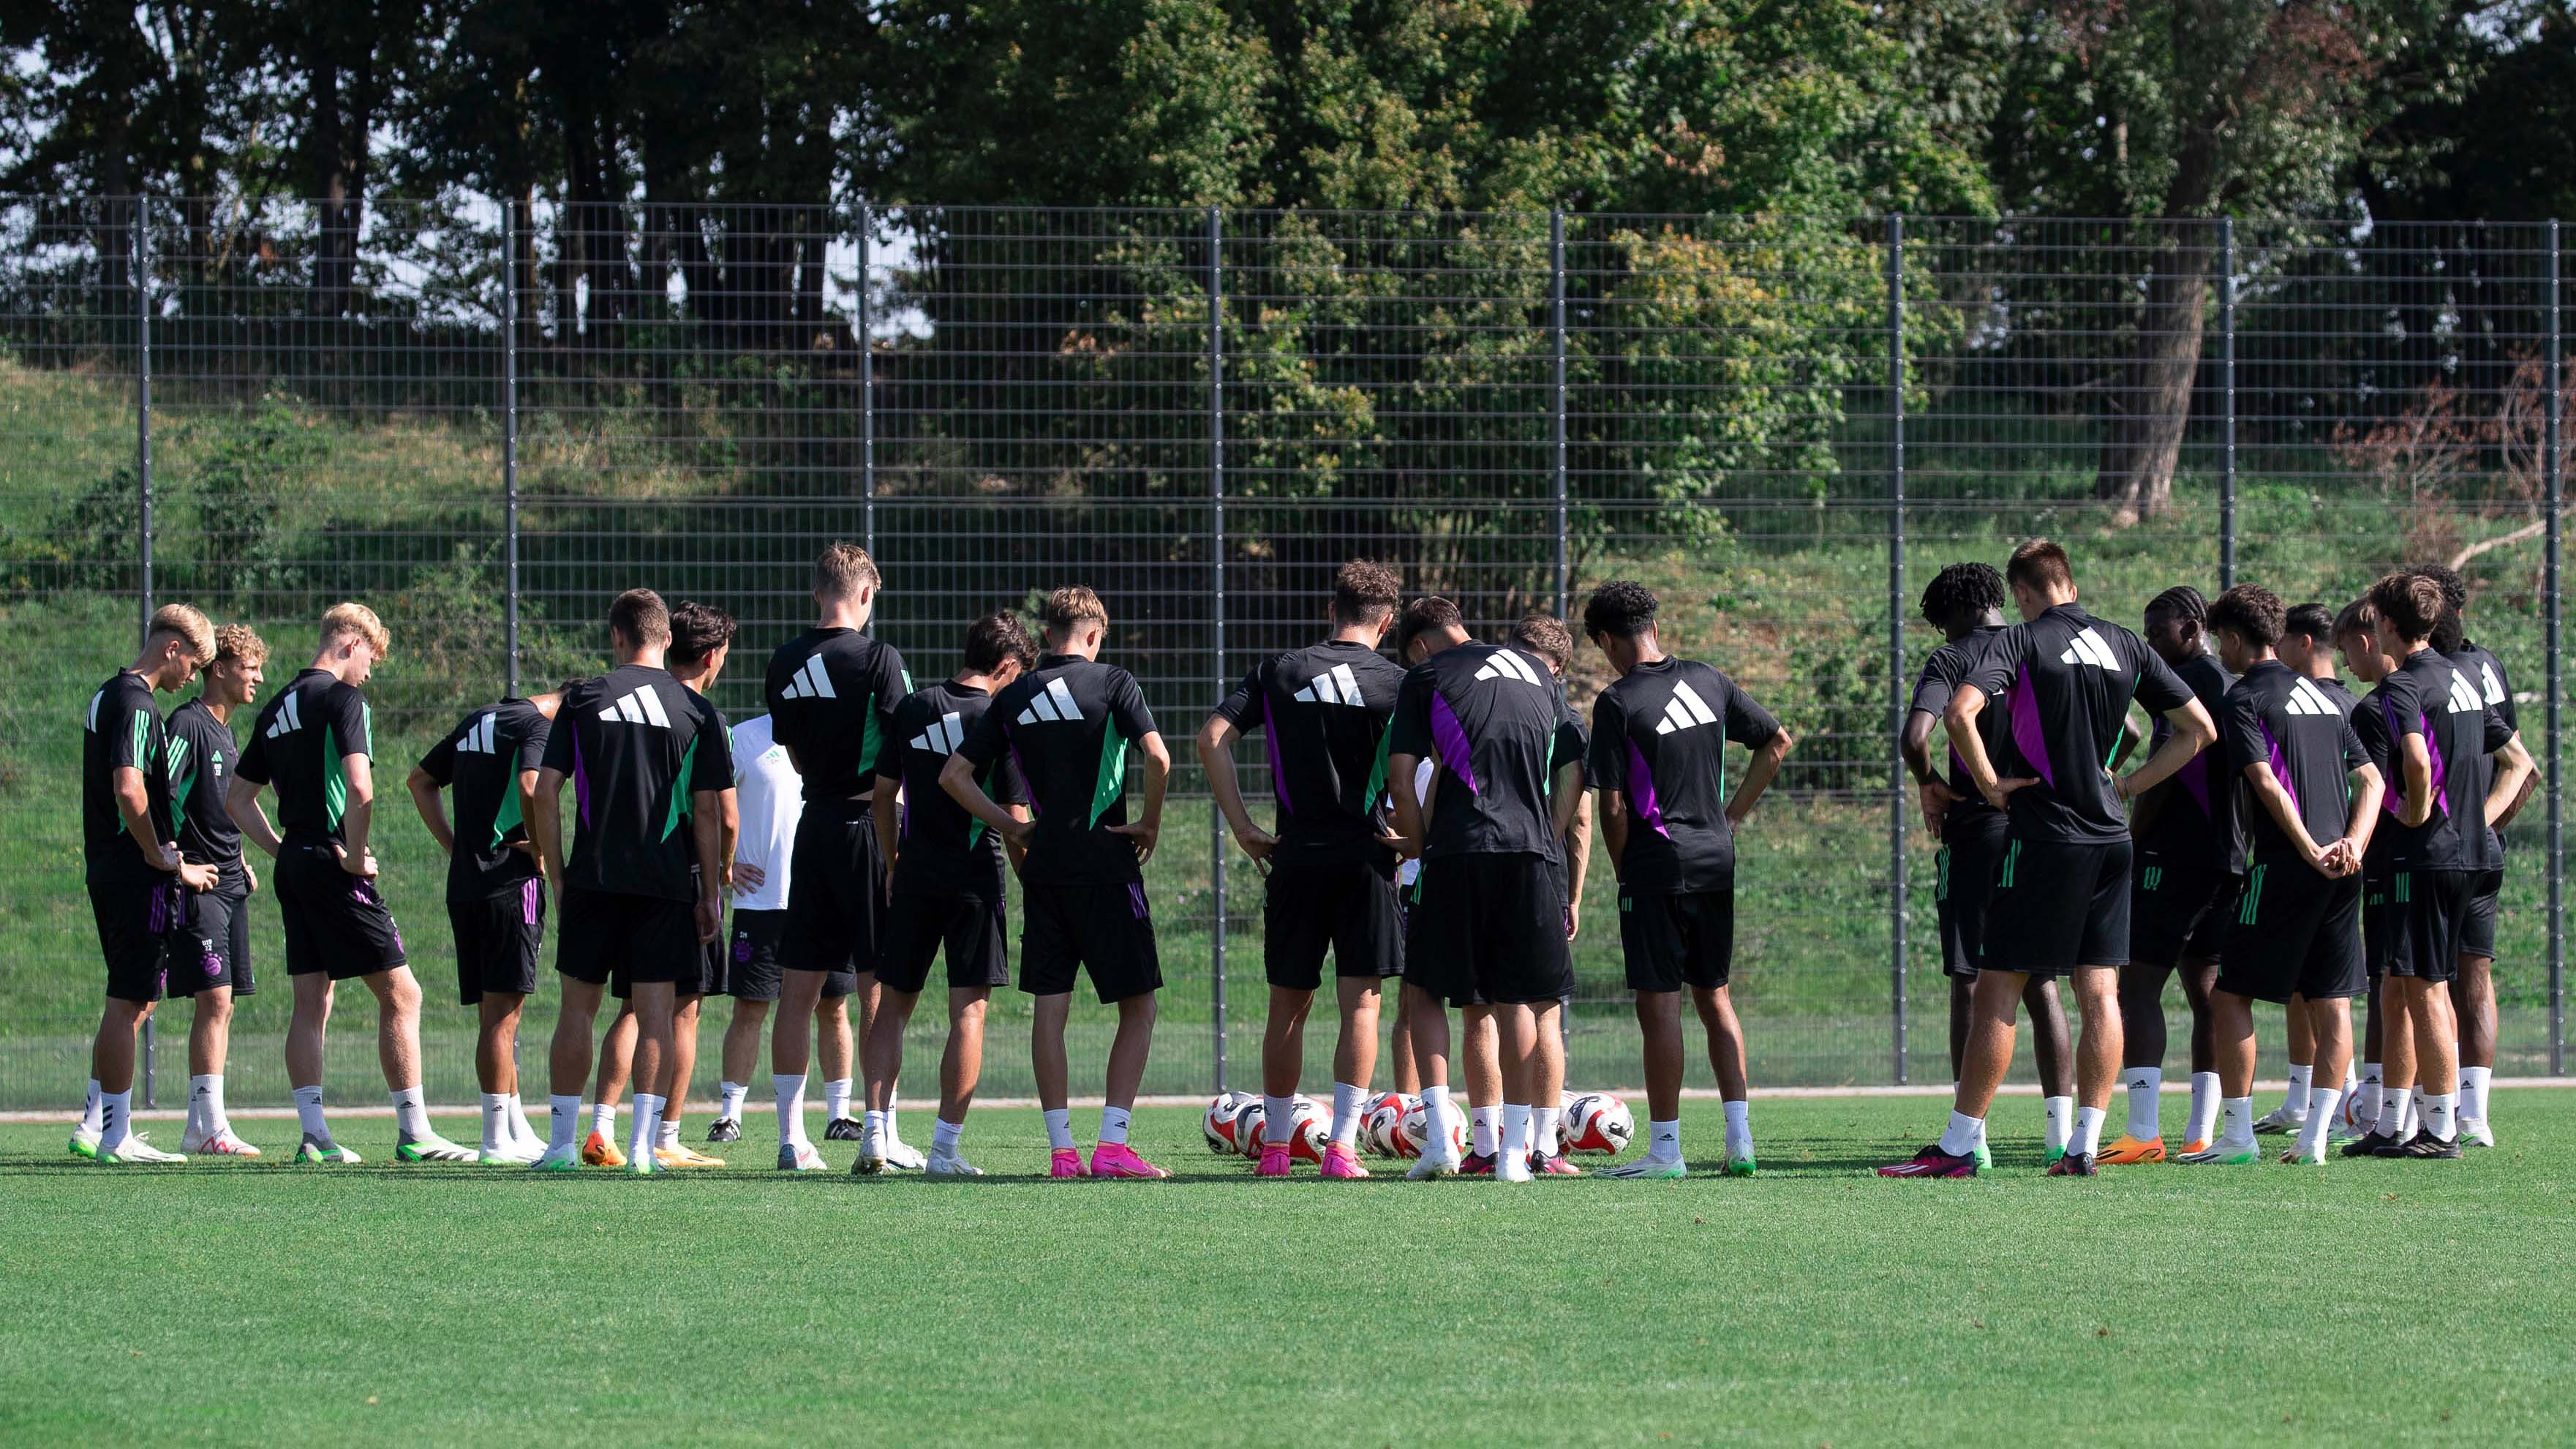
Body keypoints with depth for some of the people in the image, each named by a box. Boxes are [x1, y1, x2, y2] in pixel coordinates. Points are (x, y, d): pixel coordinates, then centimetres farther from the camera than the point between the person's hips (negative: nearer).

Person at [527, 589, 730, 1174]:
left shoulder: (582, 699, 2)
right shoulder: (696, 711, 1)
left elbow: (545, 792, -1)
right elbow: (708, 810, -1)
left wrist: (556, 875, 7)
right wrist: (711, 895, 4)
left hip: (593, 879, 0)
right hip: (668, 884, 0)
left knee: (578, 1008, 8)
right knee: (655, 1013, 2)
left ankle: (562, 1143, 8)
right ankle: (642, 1145, -3)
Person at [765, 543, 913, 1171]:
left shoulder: (785, 664, 7)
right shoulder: (877, 658, -11)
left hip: (813, 828, 5)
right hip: (870, 823, -5)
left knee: (799, 989, 6)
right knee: (877, 988, -2)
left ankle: (791, 1137, 6)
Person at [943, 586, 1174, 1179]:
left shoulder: (1013, 697, 8)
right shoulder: (1111, 682, -4)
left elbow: (954, 775, 7)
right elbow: (1157, 757, -17)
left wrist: (1010, 827, 11)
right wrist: (1150, 824, -3)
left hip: (1044, 866, 4)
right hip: (1106, 864, -4)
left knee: (1050, 1006, 6)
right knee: (1138, 1007, 3)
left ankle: (1061, 1148, 2)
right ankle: (1113, 1143, -7)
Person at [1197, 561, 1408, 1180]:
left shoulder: (1280, 671, 7)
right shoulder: (1397, 682, 1)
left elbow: (1212, 738, -2)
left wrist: (1242, 827, 0)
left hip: (1296, 857, 2)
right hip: (1368, 860, -2)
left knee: (1289, 1005, 12)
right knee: (1360, 1003, -1)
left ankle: (1275, 1146, 17)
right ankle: (1341, 1145, -10)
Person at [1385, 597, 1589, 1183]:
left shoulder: (1424, 678, 7)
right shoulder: (1533, 670, 19)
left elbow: (1401, 772, -2)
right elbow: (1572, 767, 15)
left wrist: (1418, 848, 7)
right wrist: (1550, 844, 15)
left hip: (1457, 850, -3)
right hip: (1532, 850, 3)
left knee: (1428, 993, 8)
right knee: (1519, 1001, 7)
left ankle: (1440, 1137, -6)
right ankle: (1513, 1151, 3)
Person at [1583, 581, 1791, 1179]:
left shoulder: (1617, 704, -11)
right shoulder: (1707, 682, 6)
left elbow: (1613, 805, -11)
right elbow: (1777, 740, 14)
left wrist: (1625, 875, 3)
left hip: (1655, 866, -6)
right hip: (1715, 861, 6)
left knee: (1659, 1004, -2)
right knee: (1714, 996, 13)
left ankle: (1664, 1147, -1)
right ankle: (1740, 1137, 7)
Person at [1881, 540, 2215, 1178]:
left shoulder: (2020, 641, -6)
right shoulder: (2127, 646, 9)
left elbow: (1960, 712, -23)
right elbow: (2200, 729, 13)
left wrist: (1989, 781, -9)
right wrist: (2128, 784, 14)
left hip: (2042, 834, -5)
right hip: (2111, 838, 5)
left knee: (1998, 988, -2)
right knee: (2100, 993, 5)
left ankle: (1958, 1146, -2)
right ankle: (2086, 1144, 1)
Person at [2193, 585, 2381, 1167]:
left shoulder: (2246, 698, -4)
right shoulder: (2323, 697, 18)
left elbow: (2267, 784, -16)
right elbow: (2370, 778, 13)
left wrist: (2311, 852, -16)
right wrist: (2352, 844, 0)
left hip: (2283, 866, -7)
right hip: (2342, 873, 7)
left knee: (2231, 995, 2)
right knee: (2331, 1004, 6)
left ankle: (2237, 1135, -2)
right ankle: (2315, 1136, 2)